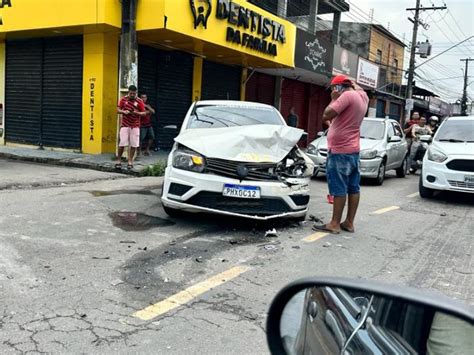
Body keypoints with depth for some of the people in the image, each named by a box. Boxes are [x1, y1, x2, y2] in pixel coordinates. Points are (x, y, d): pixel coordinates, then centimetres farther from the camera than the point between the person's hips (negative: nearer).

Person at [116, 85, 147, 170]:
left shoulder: (139, 101, 0)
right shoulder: (123, 99, 3)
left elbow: (144, 113, 1)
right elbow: (118, 110, 8)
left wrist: (137, 113, -18)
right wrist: (124, 112, -13)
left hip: (135, 126, 0)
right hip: (125, 125, 0)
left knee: (134, 145, 0)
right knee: (122, 144, -4)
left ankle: (130, 161, 12)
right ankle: (119, 160, 11)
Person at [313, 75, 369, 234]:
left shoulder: (348, 96, -16)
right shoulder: (362, 96, 11)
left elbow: (326, 115, -19)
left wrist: (334, 99, -6)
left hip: (340, 151, -9)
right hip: (353, 150, 9)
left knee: (339, 189, -6)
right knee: (353, 187, 9)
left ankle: (335, 224, -2)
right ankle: (349, 222, 16)